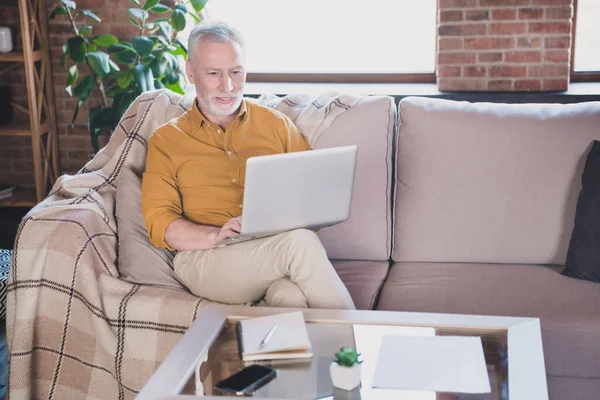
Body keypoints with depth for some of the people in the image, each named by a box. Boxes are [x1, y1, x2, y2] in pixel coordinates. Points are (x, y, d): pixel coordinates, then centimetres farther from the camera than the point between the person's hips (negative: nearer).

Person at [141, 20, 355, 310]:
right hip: (203, 257, -1)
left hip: (279, 248, 2)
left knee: (292, 297, -37)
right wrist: (215, 235, -16)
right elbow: (159, 224, 4)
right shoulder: (165, 141, 14)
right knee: (300, 241, -32)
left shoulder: (276, 125, 20)